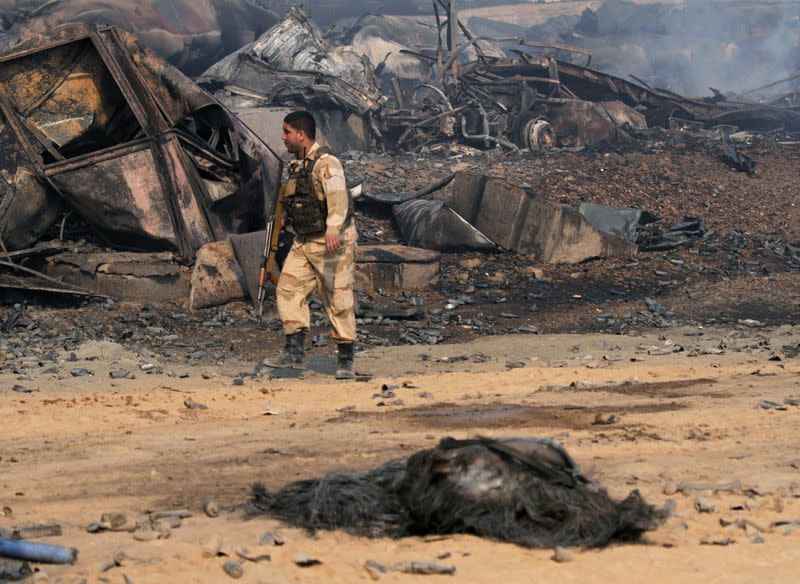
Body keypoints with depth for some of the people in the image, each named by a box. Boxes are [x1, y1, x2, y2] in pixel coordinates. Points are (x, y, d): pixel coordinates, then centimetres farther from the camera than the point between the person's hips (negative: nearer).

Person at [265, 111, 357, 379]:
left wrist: (333, 230, -44)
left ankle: (346, 361, 3)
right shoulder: (296, 165, 13)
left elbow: (338, 198, -31)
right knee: (288, 288, -3)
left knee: (338, 300, -3)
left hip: (332, 242, -9)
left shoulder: (326, 163, -17)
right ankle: (295, 352, -4)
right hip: (304, 242, 9)